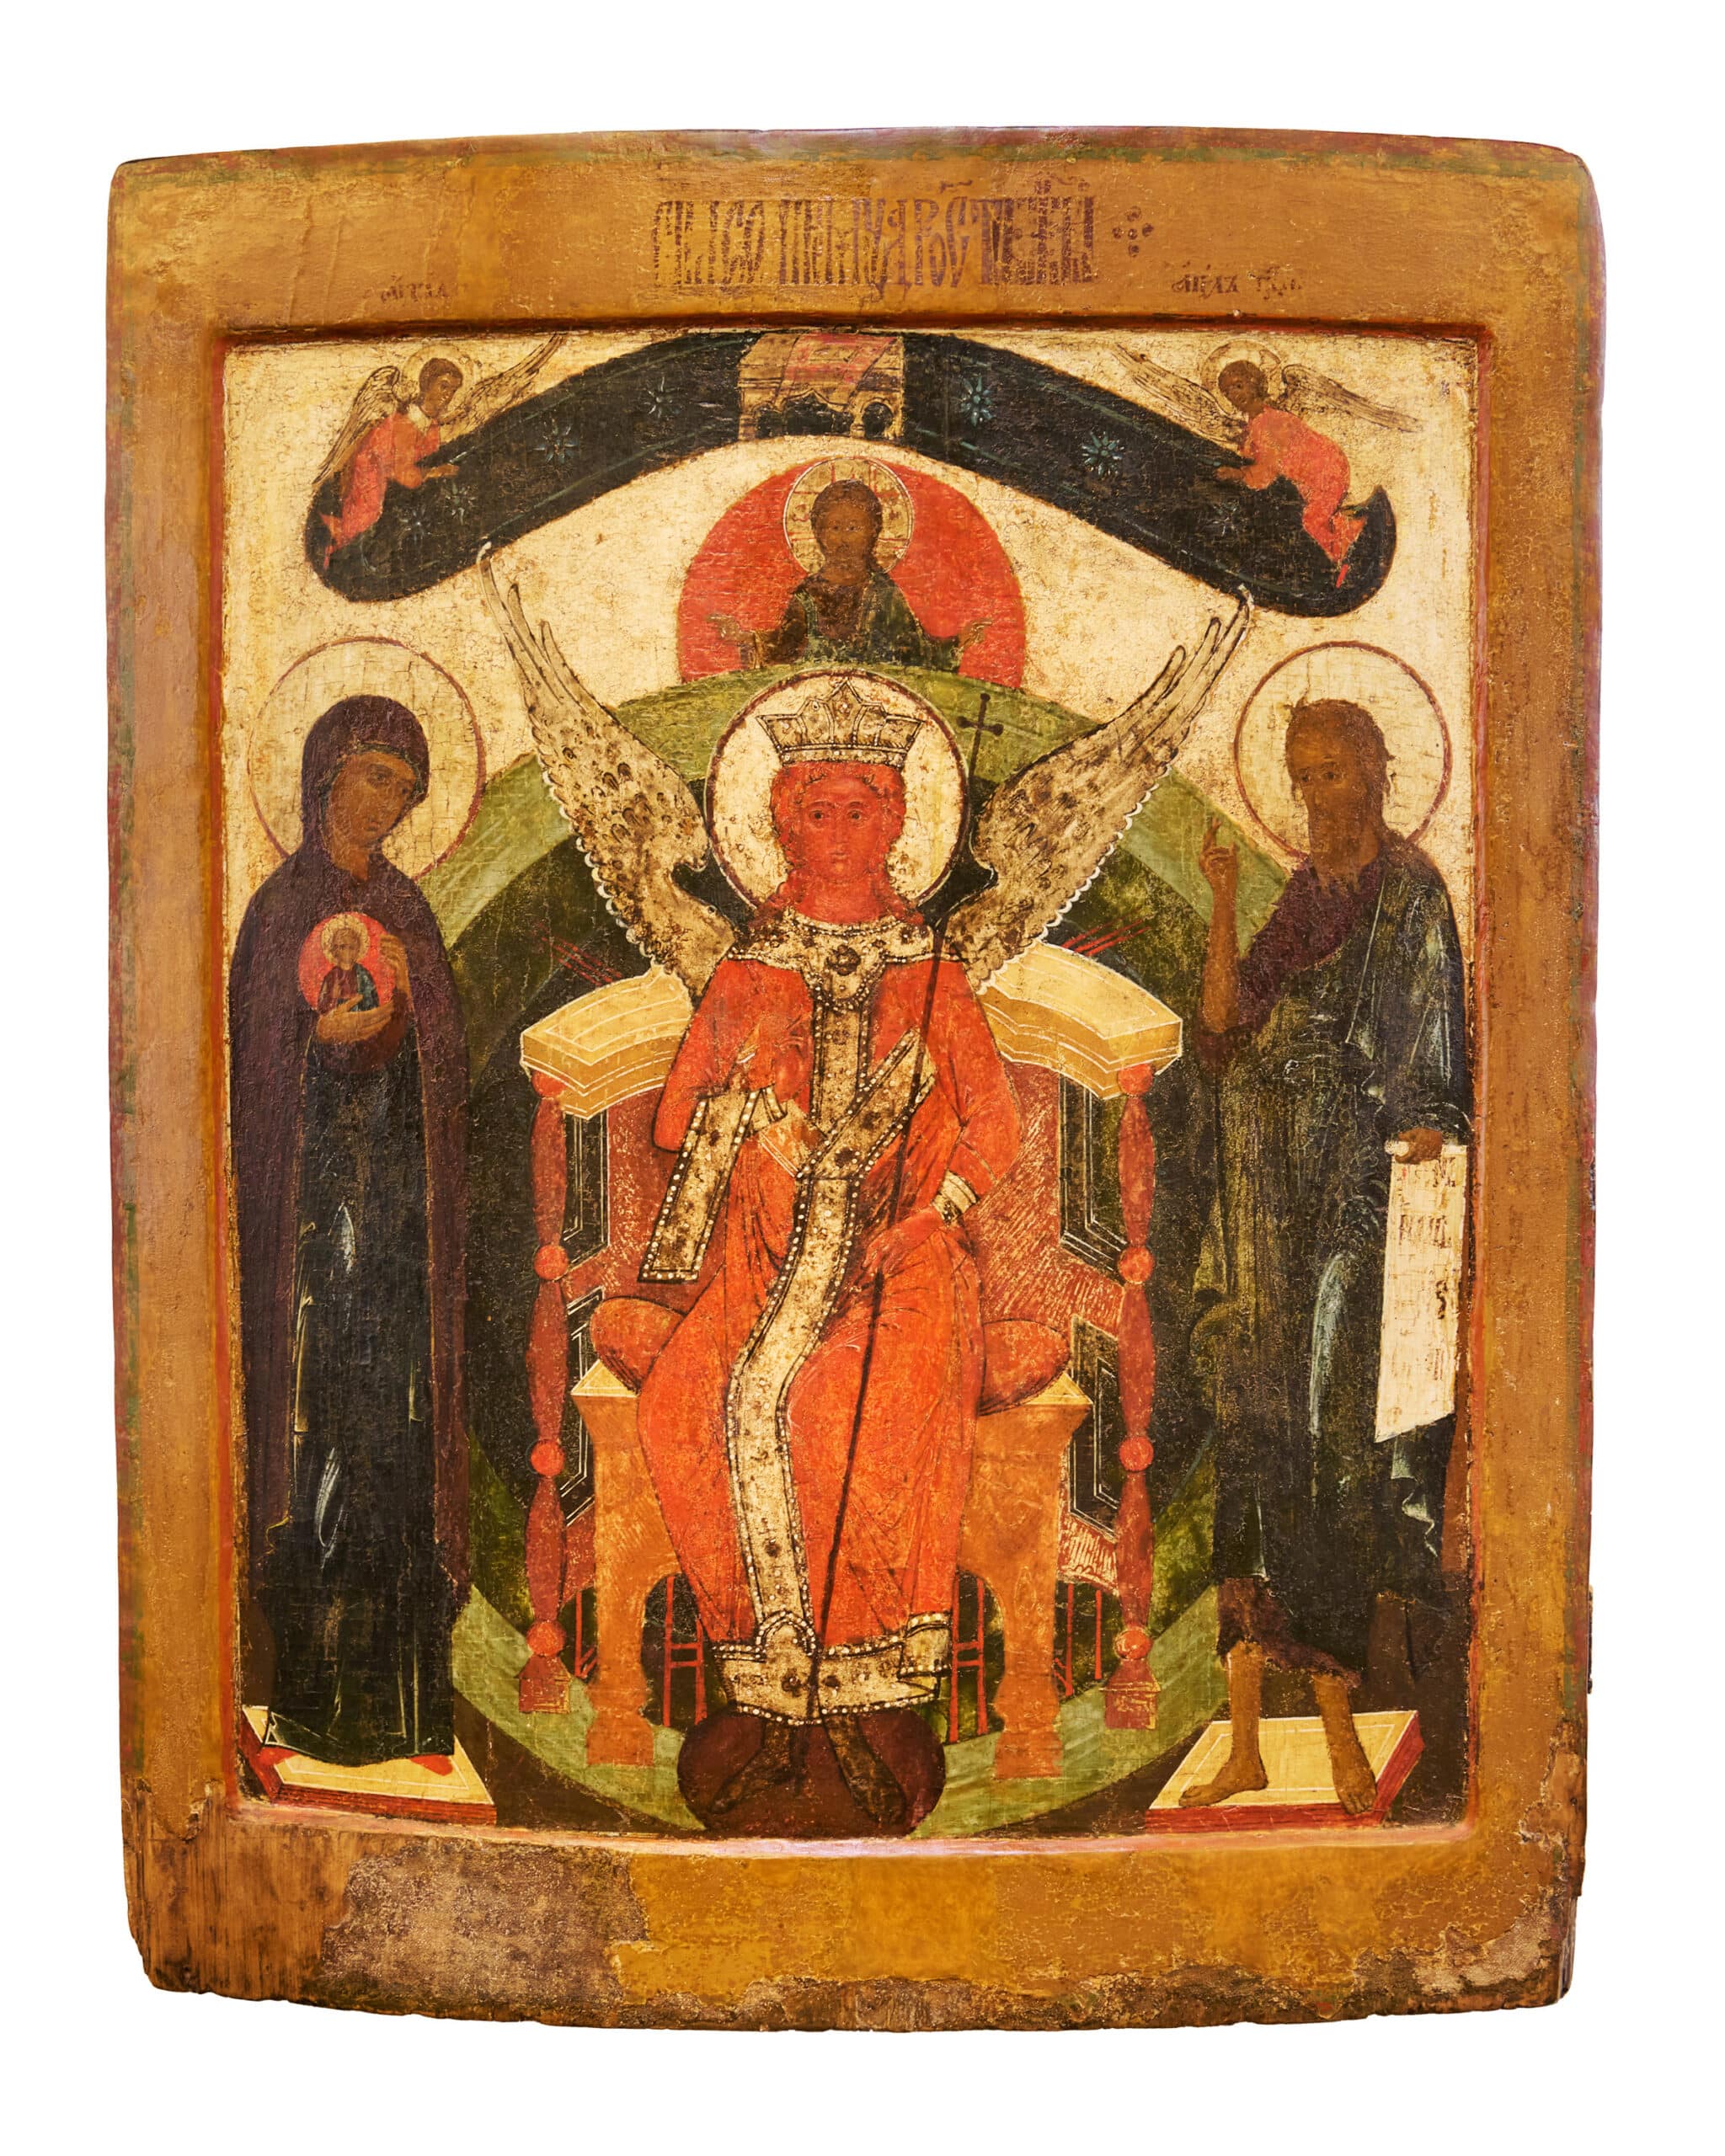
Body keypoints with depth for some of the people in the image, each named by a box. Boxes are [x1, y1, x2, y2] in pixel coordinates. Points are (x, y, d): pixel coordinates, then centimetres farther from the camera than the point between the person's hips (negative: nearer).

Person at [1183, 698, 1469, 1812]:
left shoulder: (1413, 895, -2)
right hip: (1271, 1205, 6)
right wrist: (1224, 906, -3)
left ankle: (1340, 1721, 8)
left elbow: (1433, 1064, -6)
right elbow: (1226, 1027, 6)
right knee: (1257, 1449, 5)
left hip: (1357, 1204, -6)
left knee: (1334, 1443, -4)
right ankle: (1247, 1737, 11)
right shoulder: (1302, 896, 16)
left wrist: (1431, 1132, -23)